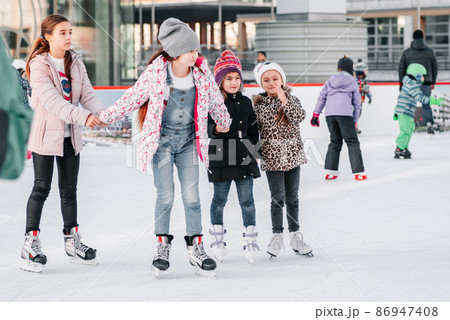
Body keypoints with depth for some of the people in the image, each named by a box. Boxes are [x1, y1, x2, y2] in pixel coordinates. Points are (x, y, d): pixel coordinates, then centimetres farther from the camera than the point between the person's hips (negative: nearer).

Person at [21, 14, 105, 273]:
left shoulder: (76, 63, 7)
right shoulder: (39, 66, -13)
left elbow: (87, 94, 0)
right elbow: (52, 100, -24)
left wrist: (102, 113, -20)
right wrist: (83, 116, -35)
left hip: (71, 136, 6)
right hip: (46, 135, -6)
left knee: (69, 190, 12)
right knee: (42, 188, -3)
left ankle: (73, 241, 22)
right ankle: (31, 243, 5)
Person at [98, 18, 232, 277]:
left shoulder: (202, 73, -6)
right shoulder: (156, 72, -14)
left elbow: (216, 101, 11)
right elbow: (134, 97, -2)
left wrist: (224, 124, 25)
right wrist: (107, 117, -1)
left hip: (188, 139, 2)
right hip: (162, 138, -2)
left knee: (191, 196, -1)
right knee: (165, 195, -6)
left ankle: (196, 247, 9)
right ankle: (163, 246, 9)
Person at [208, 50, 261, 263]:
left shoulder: (245, 102, 9)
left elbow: (253, 129, 17)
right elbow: (209, 128, -12)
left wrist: (250, 146, 6)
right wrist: (216, 128, -32)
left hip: (244, 158, 3)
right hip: (220, 159, -3)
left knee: (247, 200, 3)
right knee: (219, 199, 7)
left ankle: (250, 240, 11)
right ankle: (218, 239, 22)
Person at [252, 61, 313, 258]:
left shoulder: (292, 100, 3)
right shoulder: (258, 104, -1)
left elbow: (299, 117, -16)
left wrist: (284, 100, -24)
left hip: (293, 155, 2)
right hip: (272, 158, -2)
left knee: (292, 198, 9)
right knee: (277, 198, -4)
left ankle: (295, 236, 19)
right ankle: (277, 236, 8)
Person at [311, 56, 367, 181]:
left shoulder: (330, 80, 19)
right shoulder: (352, 82, 13)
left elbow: (322, 97, 14)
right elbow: (357, 103, 13)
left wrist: (316, 114, 15)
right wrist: (355, 120, 19)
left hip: (329, 113, 4)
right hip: (345, 113, -4)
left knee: (335, 141, 14)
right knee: (352, 141, -1)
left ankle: (330, 171, 7)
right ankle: (358, 172, -7)